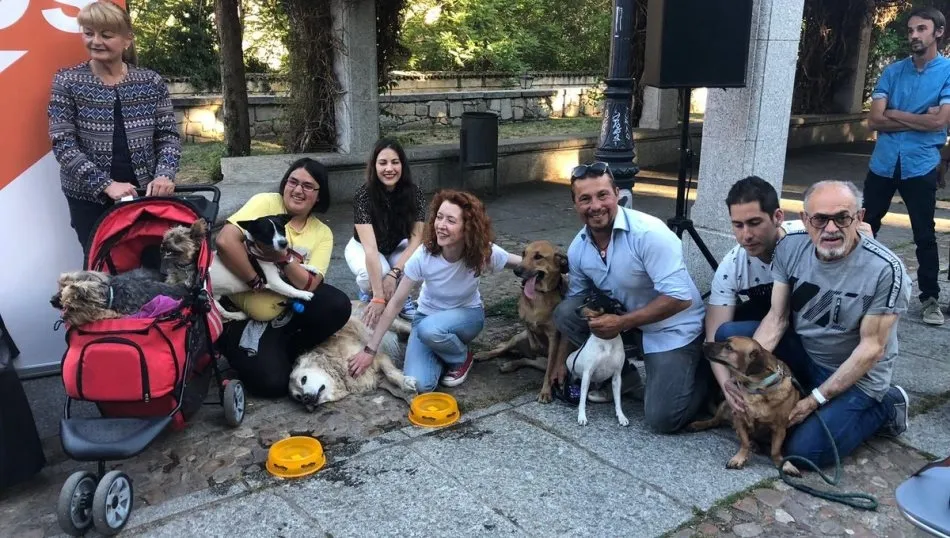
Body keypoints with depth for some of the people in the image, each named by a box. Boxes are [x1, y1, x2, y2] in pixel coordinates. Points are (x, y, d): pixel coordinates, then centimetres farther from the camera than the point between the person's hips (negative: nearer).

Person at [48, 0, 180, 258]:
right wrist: (106, 184, -18)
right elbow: (63, 144, -8)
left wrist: (164, 175, -17)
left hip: (144, 191, 1)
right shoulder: (67, 82, -2)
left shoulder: (152, 82, 2)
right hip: (89, 198, -1)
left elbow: (169, 136, 2)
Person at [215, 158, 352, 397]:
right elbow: (225, 241, -27)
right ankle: (234, 343, 14)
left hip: (287, 310, 4)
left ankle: (286, 350, 2)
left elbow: (309, 284, -15)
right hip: (243, 313, -4)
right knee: (273, 382, -18)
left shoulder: (322, 233, -1)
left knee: (337, 305, -21)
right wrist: (256, 283, -22)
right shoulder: (266, 203, -12)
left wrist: (282, 254, -28)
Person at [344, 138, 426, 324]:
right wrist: (378, 297, -44)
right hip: (363, 248, -2)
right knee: (372, 276, -36)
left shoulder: (414, 193, -21)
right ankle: (368, 292, 1)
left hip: (398, 248, 3)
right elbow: (371, 247, -39)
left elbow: (416, 238, -23)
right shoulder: (363, 195, -31)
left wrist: (394, 272, -39)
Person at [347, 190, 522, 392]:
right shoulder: (424, 255, -26)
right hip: (427, 317, 0)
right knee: (419, 384, -22)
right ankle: (443, 352, 10)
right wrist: (370, 350, -19)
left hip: (467, 315, 0)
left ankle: (461, 358, -3)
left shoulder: (484, 252, -26)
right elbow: (396, 303, -20)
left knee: (429, 329, -36)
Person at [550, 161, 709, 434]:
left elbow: (679, 298, -29)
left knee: (662, 419, -13)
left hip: (673, 327, -6)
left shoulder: (649, 233, -28)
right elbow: (577, 299, 6)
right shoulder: (577, 248, -7)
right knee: (565, 311, -14)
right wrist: (561, 360, 7)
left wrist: (621, 323, -28)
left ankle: (703, 371, 17)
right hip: (624, 317, 6)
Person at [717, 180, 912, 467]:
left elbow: (871, 347, -20)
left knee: (804, 450, -18)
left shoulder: (886, 270, -25)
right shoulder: (790, 246, -12)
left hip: (857, 375, -4)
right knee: (727, 335, -12)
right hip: (802, 349, 5)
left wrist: (814, 400, -23)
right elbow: (777, 317, -8)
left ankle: (885, 405, 7)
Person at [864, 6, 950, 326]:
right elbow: (874, 120, -4)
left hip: (921, 166, -3)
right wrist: (919, 120, -10)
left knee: (924, 236, 6)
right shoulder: (892, 71, 5)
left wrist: (894, 114, -7)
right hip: (883, 164, 3)